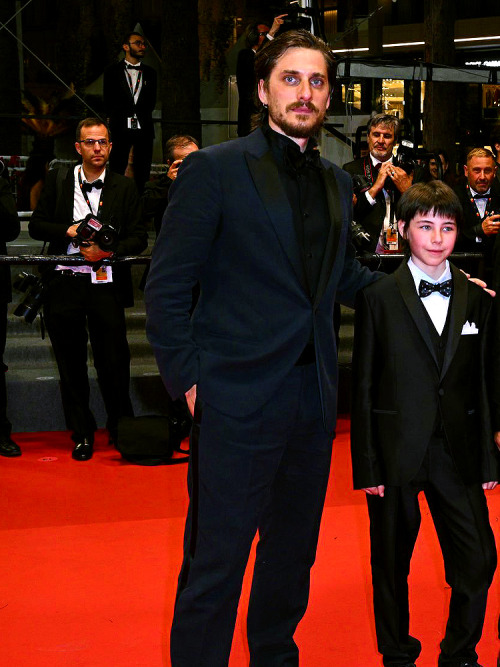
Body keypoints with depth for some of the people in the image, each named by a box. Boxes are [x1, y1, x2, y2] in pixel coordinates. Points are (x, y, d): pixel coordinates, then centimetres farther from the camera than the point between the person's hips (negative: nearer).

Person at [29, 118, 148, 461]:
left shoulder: (125, 187, 7)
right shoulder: (58, 180, 9)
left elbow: (139, 238, 3)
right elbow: (36, 226, 8)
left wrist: (107, 251, -13)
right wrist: (70, 231, -9)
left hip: (106, 285, -1)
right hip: (64, 283, 1)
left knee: (114, 363, 0)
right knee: (71, 364, 7)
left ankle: (121, 431, 17)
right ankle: (82, 434, 19)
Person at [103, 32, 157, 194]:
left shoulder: (149, 72, 16)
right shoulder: (112, 71, 8)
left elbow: (151, 101, 14)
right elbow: (108, 100, 6)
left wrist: (141, 116, 3)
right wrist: (114, 119, 1)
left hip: (144, 127, 3)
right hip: (121, 127, -2)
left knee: (143, 171, 2)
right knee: (117, 170, -4)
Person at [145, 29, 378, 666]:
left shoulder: (335, 181, 12)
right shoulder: (214, 169, -7)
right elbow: (167, 286, -7)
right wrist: (187, 378, -11)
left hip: (312, 398, 6)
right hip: (238, 398, -6)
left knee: (294, 551, 18)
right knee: (215, 564, 1)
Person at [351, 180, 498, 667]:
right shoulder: (378, 297, -3)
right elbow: (364, 388, -3)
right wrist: (366, 464, -6)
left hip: (457, 452, 2)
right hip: (396, 452, -2)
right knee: (392, 563, 10)